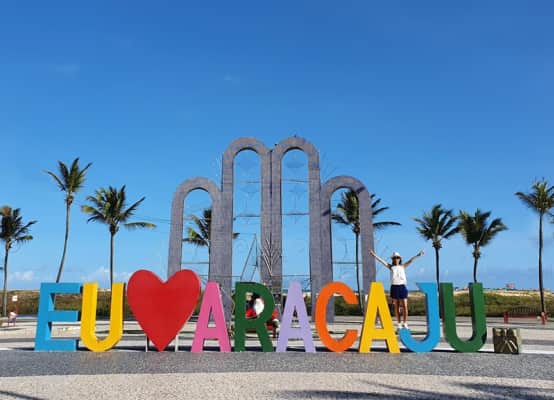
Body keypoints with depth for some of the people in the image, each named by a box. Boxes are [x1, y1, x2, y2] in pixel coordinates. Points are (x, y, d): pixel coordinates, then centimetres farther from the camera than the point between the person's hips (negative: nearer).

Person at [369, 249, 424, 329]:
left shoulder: (403, 266, 10)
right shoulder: (391, 267, 10)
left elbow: (411, 261, 1)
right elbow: (382, 261, 5)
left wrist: (418, 255, -10)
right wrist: (374, 255, -1)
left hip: (402, 286, 0)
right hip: (394, 287, 0)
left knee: (405, 306, -4)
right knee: (396, 307, 5)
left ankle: (404, 323, 6)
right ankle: (399, 324, 12)